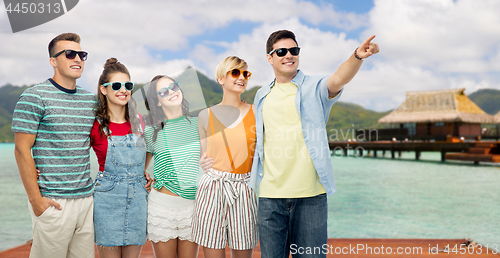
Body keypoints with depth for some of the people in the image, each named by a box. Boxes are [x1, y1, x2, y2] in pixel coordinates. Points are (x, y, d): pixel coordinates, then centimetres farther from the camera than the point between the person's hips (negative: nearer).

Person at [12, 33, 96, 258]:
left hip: (87, 198, 6)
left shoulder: (90, 99, 11)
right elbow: (22, 150, -9)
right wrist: (36, 199, -12)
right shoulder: (34, 97, -6)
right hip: (53, 202, -5)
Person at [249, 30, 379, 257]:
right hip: (270, 195, 3)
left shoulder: (314, 87, 2)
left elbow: (338, 79, -21)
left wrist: (357, 57, -40)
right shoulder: (261, 96, 14)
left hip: (310, 195, -3)